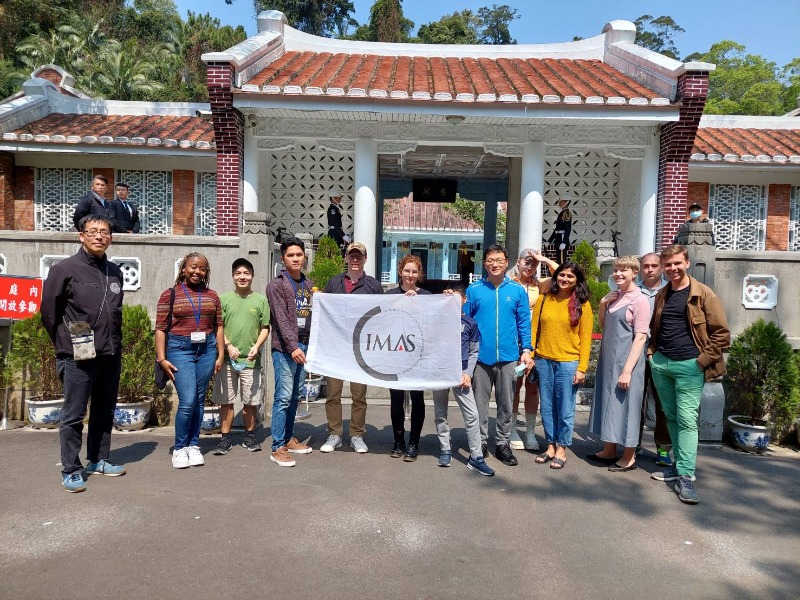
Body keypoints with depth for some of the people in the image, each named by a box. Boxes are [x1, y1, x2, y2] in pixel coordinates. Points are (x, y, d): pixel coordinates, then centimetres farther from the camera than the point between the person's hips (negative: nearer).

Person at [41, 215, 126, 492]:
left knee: (104, 413, 15)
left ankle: (98, 460, 29)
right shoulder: (66, 269, -6)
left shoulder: (115, 272, 10)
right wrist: (66, 344, 1)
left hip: (111, 355, 6)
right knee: (73, 416, 2)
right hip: (79, 358, -6)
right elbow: (49, 311, -3)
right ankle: (71, 471, 12)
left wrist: (114, 342, 14)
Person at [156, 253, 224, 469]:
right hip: (180, 349, -3)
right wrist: (161, 358, -7)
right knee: (187, 401, -10)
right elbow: (160, 329, -1)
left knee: (199, 401, 7)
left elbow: (218, 327, 11)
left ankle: (193, 445, 19)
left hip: (207, 350, 3)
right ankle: (179, 448, 7)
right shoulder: (169, 295, 2)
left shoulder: (212, 296, 11)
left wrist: (221, 354, 5)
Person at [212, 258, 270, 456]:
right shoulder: (224, 299, 5)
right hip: (227, 358, 0)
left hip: (251, 359, 0)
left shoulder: (260, 300, 5)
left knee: (251, 401, 6)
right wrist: (228, 346, -12)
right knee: (226, 400, 5)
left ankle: (250, 436, 21)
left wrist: (256, 346, -10)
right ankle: (225, 438, 15)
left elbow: (265, 328, 5)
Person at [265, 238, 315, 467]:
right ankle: (277, 448, -2)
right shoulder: (276, 285, -5)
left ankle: (289, 439, 24)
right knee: (284, 396, -7)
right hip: (285, 347, -6)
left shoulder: (309, 284, 14)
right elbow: (281, 319, -14)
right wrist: (292, 346, -22)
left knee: (295, 396, 12)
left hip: (304, 345, 6)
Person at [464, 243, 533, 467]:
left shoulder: (517, 291, 3)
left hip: (508, 357, 1)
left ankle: (502, 443, 23)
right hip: (481, 356, -1)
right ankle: (481, 442, 21)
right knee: (480, 403, 8)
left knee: (506, 404, 10)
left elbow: (524, 323, 5)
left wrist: (526, 350, -3)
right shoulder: (474, 290, 1)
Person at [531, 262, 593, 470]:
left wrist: (582, 368, -7)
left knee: (565, 408, 4)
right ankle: (551, 446, 24)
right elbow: (534, 330, 6)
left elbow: (585, 338, -2)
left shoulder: (582, 305, -1)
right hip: (544, 361, 3)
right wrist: (529, 356, -2)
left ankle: (561, 449, 17)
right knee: (547, 407, 11)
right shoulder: (544, 300, 5)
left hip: (568, 362, -3)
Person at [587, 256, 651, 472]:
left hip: (625, 362, -8)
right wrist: (602, 304, 2)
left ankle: (629, 457, 15)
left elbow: (640, 337, -16)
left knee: (624, 405, 1)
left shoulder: (640, 300, -12)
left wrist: (627, 369, -20)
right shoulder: (614, 296, 10)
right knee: (608, 403, 15)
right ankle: (609, 450, 28)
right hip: (608, 359, 8)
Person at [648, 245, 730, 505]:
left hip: (689, 366, -6)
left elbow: (721, 333, -5)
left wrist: (702, 360, -11)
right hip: (660, 364, 6)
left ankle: (685, 477, -5)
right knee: (671, 417, 11)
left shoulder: (703, 294, -4)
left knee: (687, 420, -7)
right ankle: (679, 466, 21)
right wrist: (652, 352, 10)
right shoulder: (661, 296, 13)